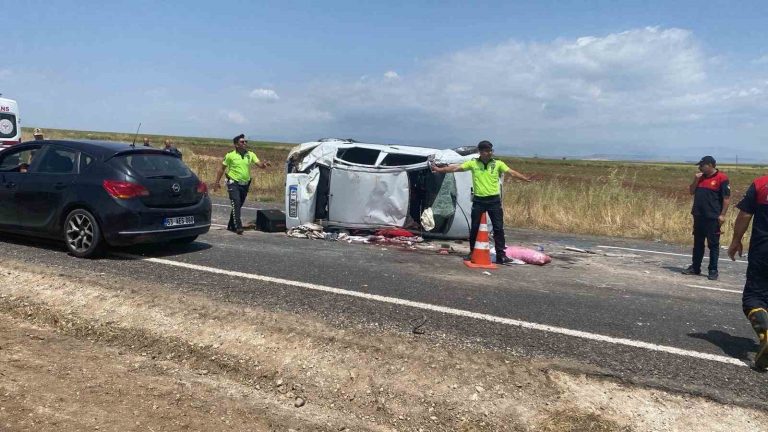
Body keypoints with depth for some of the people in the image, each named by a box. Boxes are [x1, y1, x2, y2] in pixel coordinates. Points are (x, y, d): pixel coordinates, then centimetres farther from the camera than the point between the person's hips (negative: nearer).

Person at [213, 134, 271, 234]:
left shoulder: (250, 154, 5)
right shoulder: (230, 155, -4)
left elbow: (259, 164, -5)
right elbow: (222, 169, 4)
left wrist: (264, 164, -28)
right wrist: (217, 182, 3)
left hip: (245, 184, 4)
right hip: (233, 184, -4)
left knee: (238, 206, 13)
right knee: (236, 204, -17)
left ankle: (231, 225, 27)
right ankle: (238, 226, -21)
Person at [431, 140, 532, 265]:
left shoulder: (498, 164, 0)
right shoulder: (473, 163, 1)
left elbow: (512, 172, -7)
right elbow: (456, 168, -1)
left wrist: (526, 179, -20)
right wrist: (439, 169, -7)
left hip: (494, 200, 0)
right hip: (478, 200, 1)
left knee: (498, 228, -1)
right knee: (474, 228, 8)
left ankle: (501, 255, 4)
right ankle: (472, 253, 23)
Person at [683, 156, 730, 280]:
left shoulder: (721, 178, -9)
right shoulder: (700, 177, 12)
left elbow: (726, 198, -10)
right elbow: (691, 192, 14)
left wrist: (722, 215, -15)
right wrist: (695, 180, -1)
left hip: (713, 218, -7)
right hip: (698, 216, 7)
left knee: (713, 244, 1)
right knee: (698, 243, 13)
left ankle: (713, 270, 6)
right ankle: (695, 267, 20)